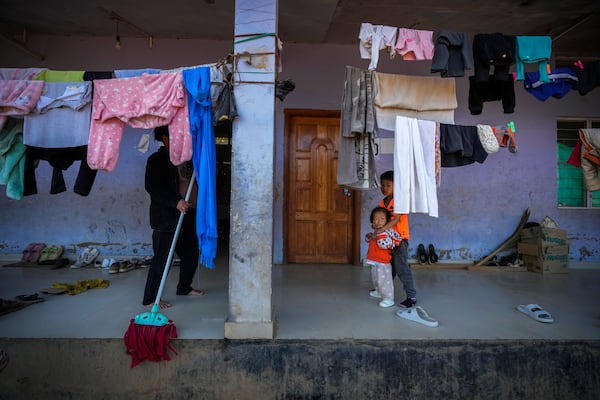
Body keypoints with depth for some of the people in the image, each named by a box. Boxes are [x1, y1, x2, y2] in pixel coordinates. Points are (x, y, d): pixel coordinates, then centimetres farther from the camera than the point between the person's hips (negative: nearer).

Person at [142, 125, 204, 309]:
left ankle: (184, 288, 33)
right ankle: (150, 298, 9)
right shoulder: (156, 160, -7)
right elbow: (153, 187, -18)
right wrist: (176, 201, -29)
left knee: (191, 253, 14)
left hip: (187, 214, 8)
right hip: (166, 217, -8)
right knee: (162, 257, -4)